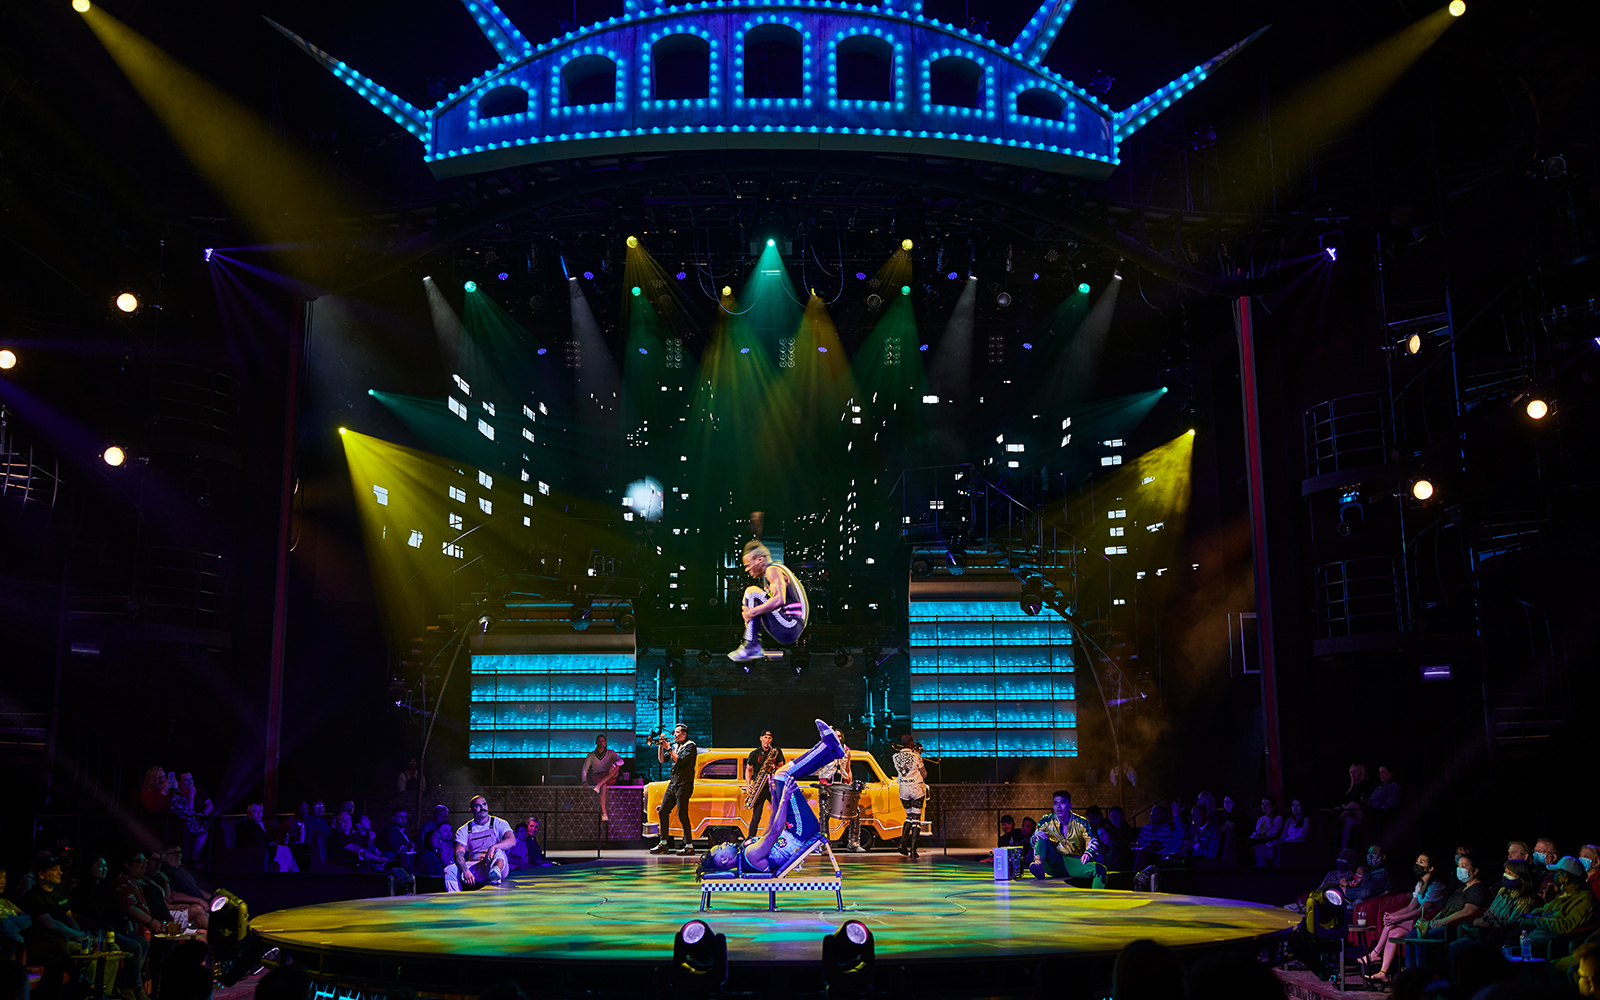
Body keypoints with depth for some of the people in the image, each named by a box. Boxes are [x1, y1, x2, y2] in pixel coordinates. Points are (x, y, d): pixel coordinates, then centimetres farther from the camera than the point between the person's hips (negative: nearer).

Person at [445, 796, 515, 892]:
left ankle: (496, 873, -69)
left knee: (498, 852, -37)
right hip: (474, 868, 3)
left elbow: (512, 841, -13)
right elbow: (459, 854, -4)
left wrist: (493, 847, -32)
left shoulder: (499, 824, 3)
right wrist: (465, 871, -25)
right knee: (449, 870, -21)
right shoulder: (464, 830, 7)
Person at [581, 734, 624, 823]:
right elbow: (585, 770, 13)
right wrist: (584, 781, -7)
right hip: (598, 776, -1)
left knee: (617, 768, -33)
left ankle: (599, 785, -35)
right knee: (603, 787, -38)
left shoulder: (610, 753, 13)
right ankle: (604, 814, -45)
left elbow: (620, 761, -6)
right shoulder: (591, 755, 15)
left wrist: (614, 764, -31)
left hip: (610, 778, 1)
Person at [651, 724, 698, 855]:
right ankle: (664, 843, 12)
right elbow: (661, 760, 14)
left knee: (682, 814, -13)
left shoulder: (690, 746, -5)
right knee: (662, 812, 5)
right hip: (672, 784, 8)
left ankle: (689, 845, -10)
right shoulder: (675, 746, 17)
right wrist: (660, 745, 3)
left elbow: (680, 760, -19)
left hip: (684, 785, -8)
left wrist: (669, 748, -13)